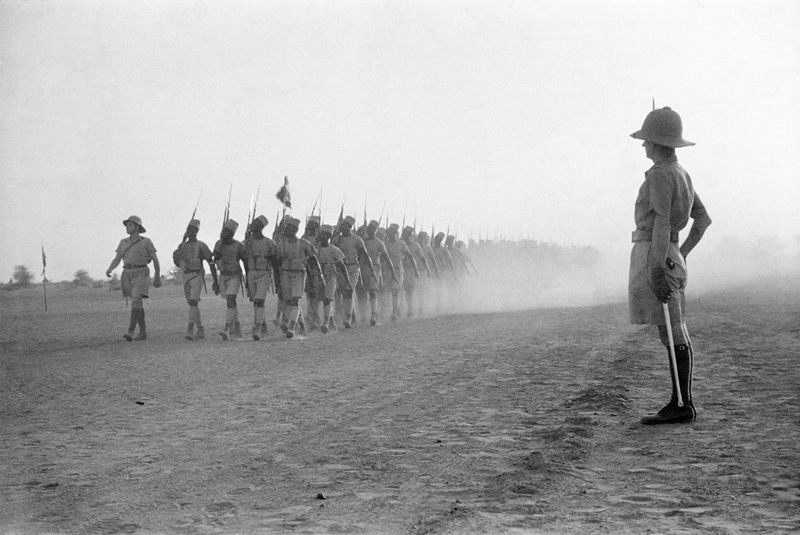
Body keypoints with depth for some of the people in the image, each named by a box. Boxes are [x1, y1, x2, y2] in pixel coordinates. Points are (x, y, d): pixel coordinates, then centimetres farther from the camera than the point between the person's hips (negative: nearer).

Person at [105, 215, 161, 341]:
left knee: (135, 301, -21)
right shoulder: (123, 242, 11)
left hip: (141, 275, -5)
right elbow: (116, 260, 8)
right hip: (128, 275, 5)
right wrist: (109, 270, -12)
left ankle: (130, 332, -25)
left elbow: (155, 259, 4)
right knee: (138, 304, 7)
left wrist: (158, 277, 5)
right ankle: (143, 332, 16)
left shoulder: (146, 242, -2)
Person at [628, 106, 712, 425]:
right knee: (673, 336, 9)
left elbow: (662, 224, -20)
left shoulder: (660, 175, -13)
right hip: (671, 258, 10)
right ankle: (679, 405, 12)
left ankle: (683, 406, -5)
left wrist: (657, 268, -24)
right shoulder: (680, 174, 17)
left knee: (673, 336, -7)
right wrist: (681, 256, 25)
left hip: (655, 258, -10)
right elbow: (703, 220, 22)